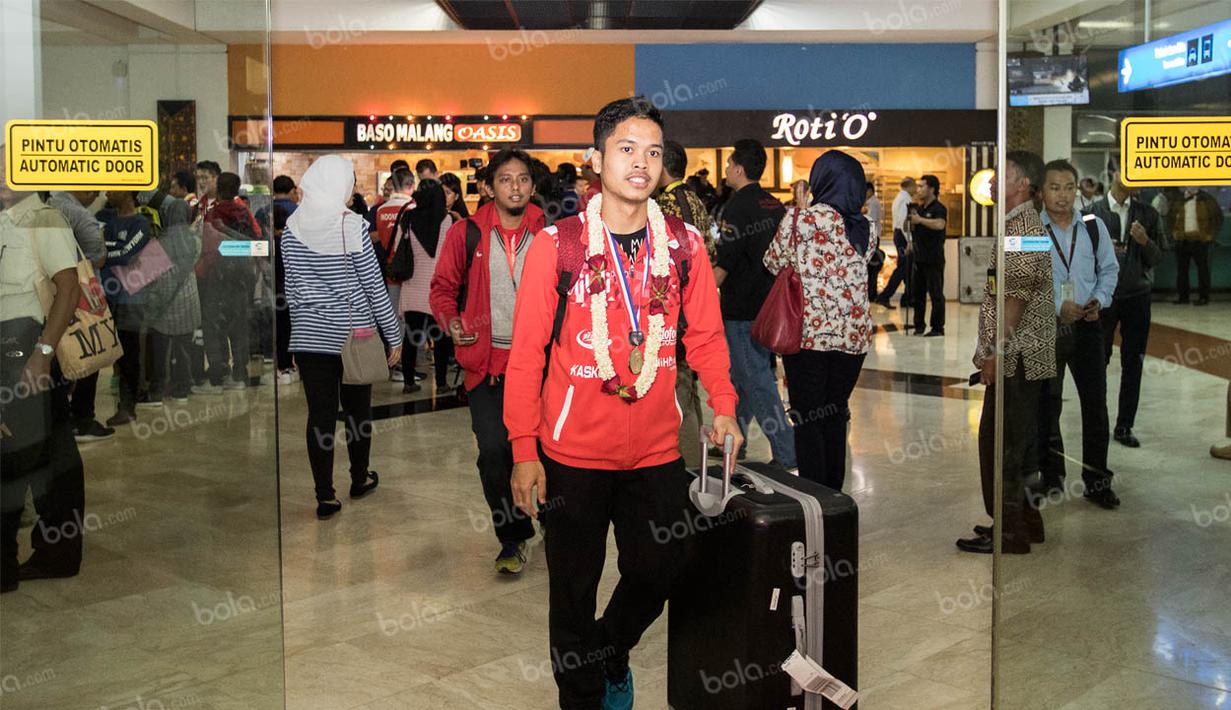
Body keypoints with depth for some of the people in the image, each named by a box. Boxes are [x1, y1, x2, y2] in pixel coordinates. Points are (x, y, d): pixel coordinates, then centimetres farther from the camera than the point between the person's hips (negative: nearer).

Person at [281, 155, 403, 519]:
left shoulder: (292, 228, 1)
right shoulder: (353, 226, -12)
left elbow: (291, 285, 9)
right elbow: (374, 286, -9)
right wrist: (394, 335, -2)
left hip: (308, 335, 3)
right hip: (354, 335, -3)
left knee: (320, 414, 4)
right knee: (357, 410, 14)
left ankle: (325, 496, 4)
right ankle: (360, 479, 30)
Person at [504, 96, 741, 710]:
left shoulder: (684, 244, 1)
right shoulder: (555, 244, -7)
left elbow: (706, 335, 10)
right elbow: (527, 353, -6)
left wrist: (723, 405, -4)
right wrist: (524, 450, -9)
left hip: (657, 452, 3)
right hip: (573, 453, -2)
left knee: (656, 573, 13)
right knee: (574, 588, 9)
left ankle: (614, 654, 44)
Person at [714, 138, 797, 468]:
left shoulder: (738, 207, -15)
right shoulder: (774, 205, 10)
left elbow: (722, 265, -18)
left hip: (743, 309, -9)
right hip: (768, 302, 9)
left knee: (757, 380, -4)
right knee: (739, 377, 18)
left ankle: (786, 453, -4)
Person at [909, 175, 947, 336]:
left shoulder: (938, 209, -9)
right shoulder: (920, 208, 16)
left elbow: (940, 224, -29)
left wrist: (920, 220, -22)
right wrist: (912, 222, 3)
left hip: (933, 258, -8)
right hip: (919, 257, 8)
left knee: (936, 294, -3)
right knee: (918, 293, 10)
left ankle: (938, 327, 1)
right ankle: (919, 325, 18)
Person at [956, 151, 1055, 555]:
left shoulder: (1022, 225, -15)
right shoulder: (1019, 223, 18)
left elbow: (1016, 295, -20)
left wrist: (996, 353, -19)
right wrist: (993, 352, 20)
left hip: (1016, 358, -10)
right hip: (1019, 358, 10)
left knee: (1002, 443, -5)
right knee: (1014, 443, 15)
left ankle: (1009, 531, 2)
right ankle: (1022, 521, 24)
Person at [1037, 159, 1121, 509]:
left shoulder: (1094, 227, 4)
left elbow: (1109, 268, 13)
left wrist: (1098, 300, -4)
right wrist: (1057, 307, -16)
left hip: (1086, 325, 3)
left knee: (1096, 404, 3)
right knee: (1047, 405, 9)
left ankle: (1096, 480, 14)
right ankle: (1051, 475, 25)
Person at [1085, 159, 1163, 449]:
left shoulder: (1147, 214, 6)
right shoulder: (1093, 211, 0)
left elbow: (1157, 259, 4)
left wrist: (1145, 241, -14)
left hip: (1137, 297, 2)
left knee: (1133, 364, 4)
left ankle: (1124, 426, 13)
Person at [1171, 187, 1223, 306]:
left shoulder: (1206, 199, 2)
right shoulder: (1179, 201, 10)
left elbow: (1217, 216, 5)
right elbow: (1172, 218, 24)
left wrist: (1211, 235, -1)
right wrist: (1174, 233, 12)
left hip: (1200, 240, -3)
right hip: (1182, 241, 3)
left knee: (1202, 268, -1)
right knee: (1181, 269, 6)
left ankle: (1203, 297, 3)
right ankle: (1183, 296, 14)